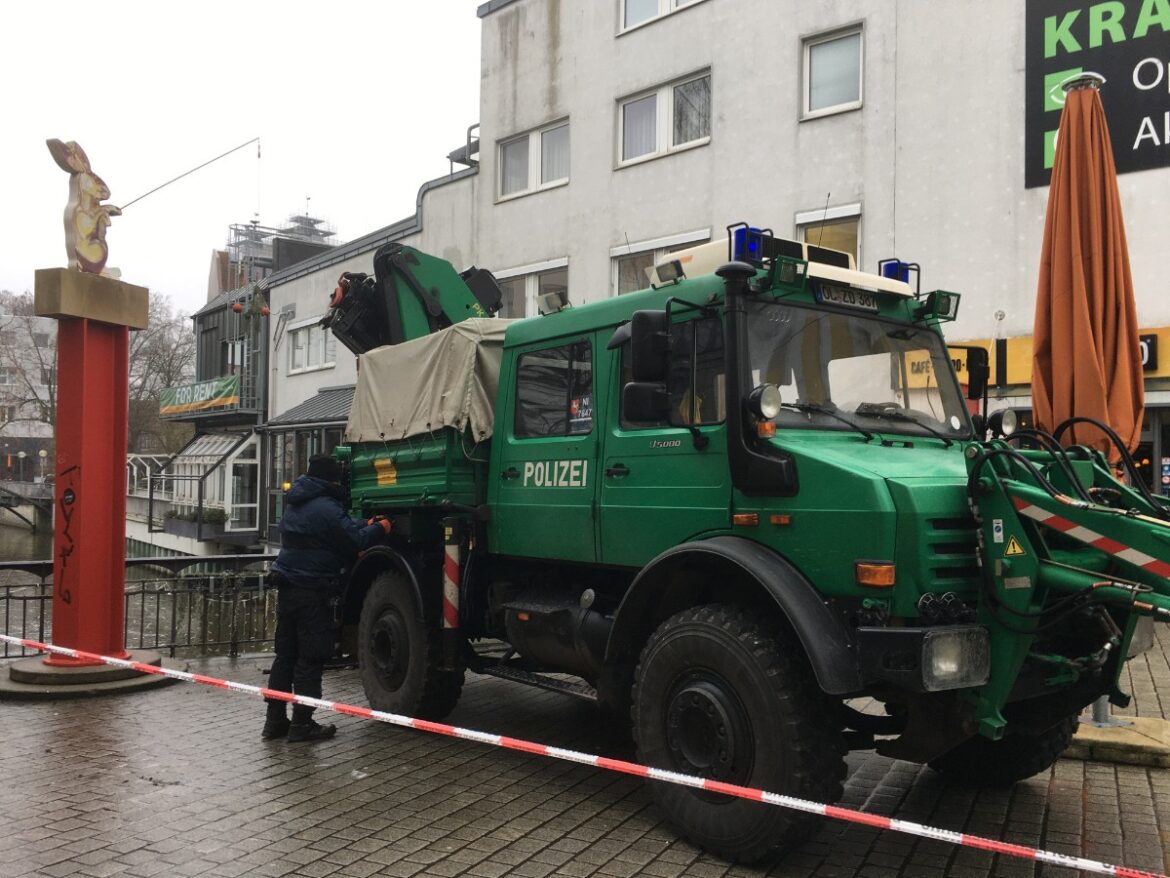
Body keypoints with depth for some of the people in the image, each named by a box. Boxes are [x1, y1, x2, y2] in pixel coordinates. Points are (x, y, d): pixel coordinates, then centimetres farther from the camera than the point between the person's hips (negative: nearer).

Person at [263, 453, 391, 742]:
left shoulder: (295, 505, 16)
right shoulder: (326, 508, -15)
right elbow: (356, 541, -13)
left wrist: (365, 525, 13)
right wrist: (380, 528, 3)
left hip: (287, 588, 9)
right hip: (312, 591, -9)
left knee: (285, 654, 12)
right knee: (311, 657, -2)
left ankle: (275, 720, 16)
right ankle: (302, 723, 1)